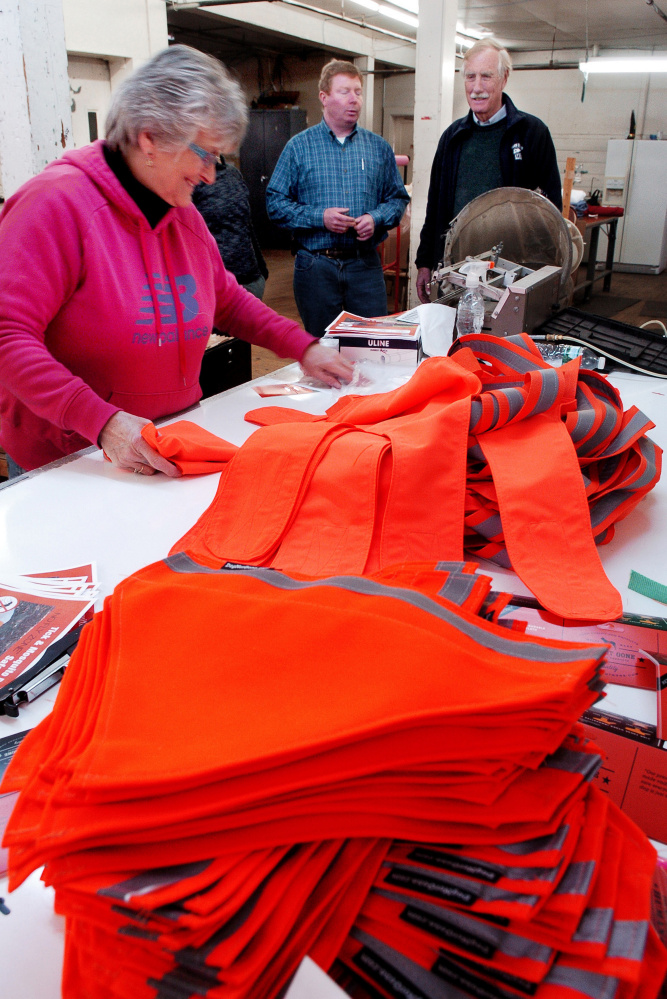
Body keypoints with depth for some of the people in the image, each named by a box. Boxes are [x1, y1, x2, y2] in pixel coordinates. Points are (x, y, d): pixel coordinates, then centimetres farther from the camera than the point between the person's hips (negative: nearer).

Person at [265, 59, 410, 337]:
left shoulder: (379, 147, 10)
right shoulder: (299, 146, 3)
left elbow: (398, 198, 12)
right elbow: (276, 202, -2)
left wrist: (376, 218, -9)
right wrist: (319, 217, -15)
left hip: (365, 264, 2)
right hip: (316, 265, -2)